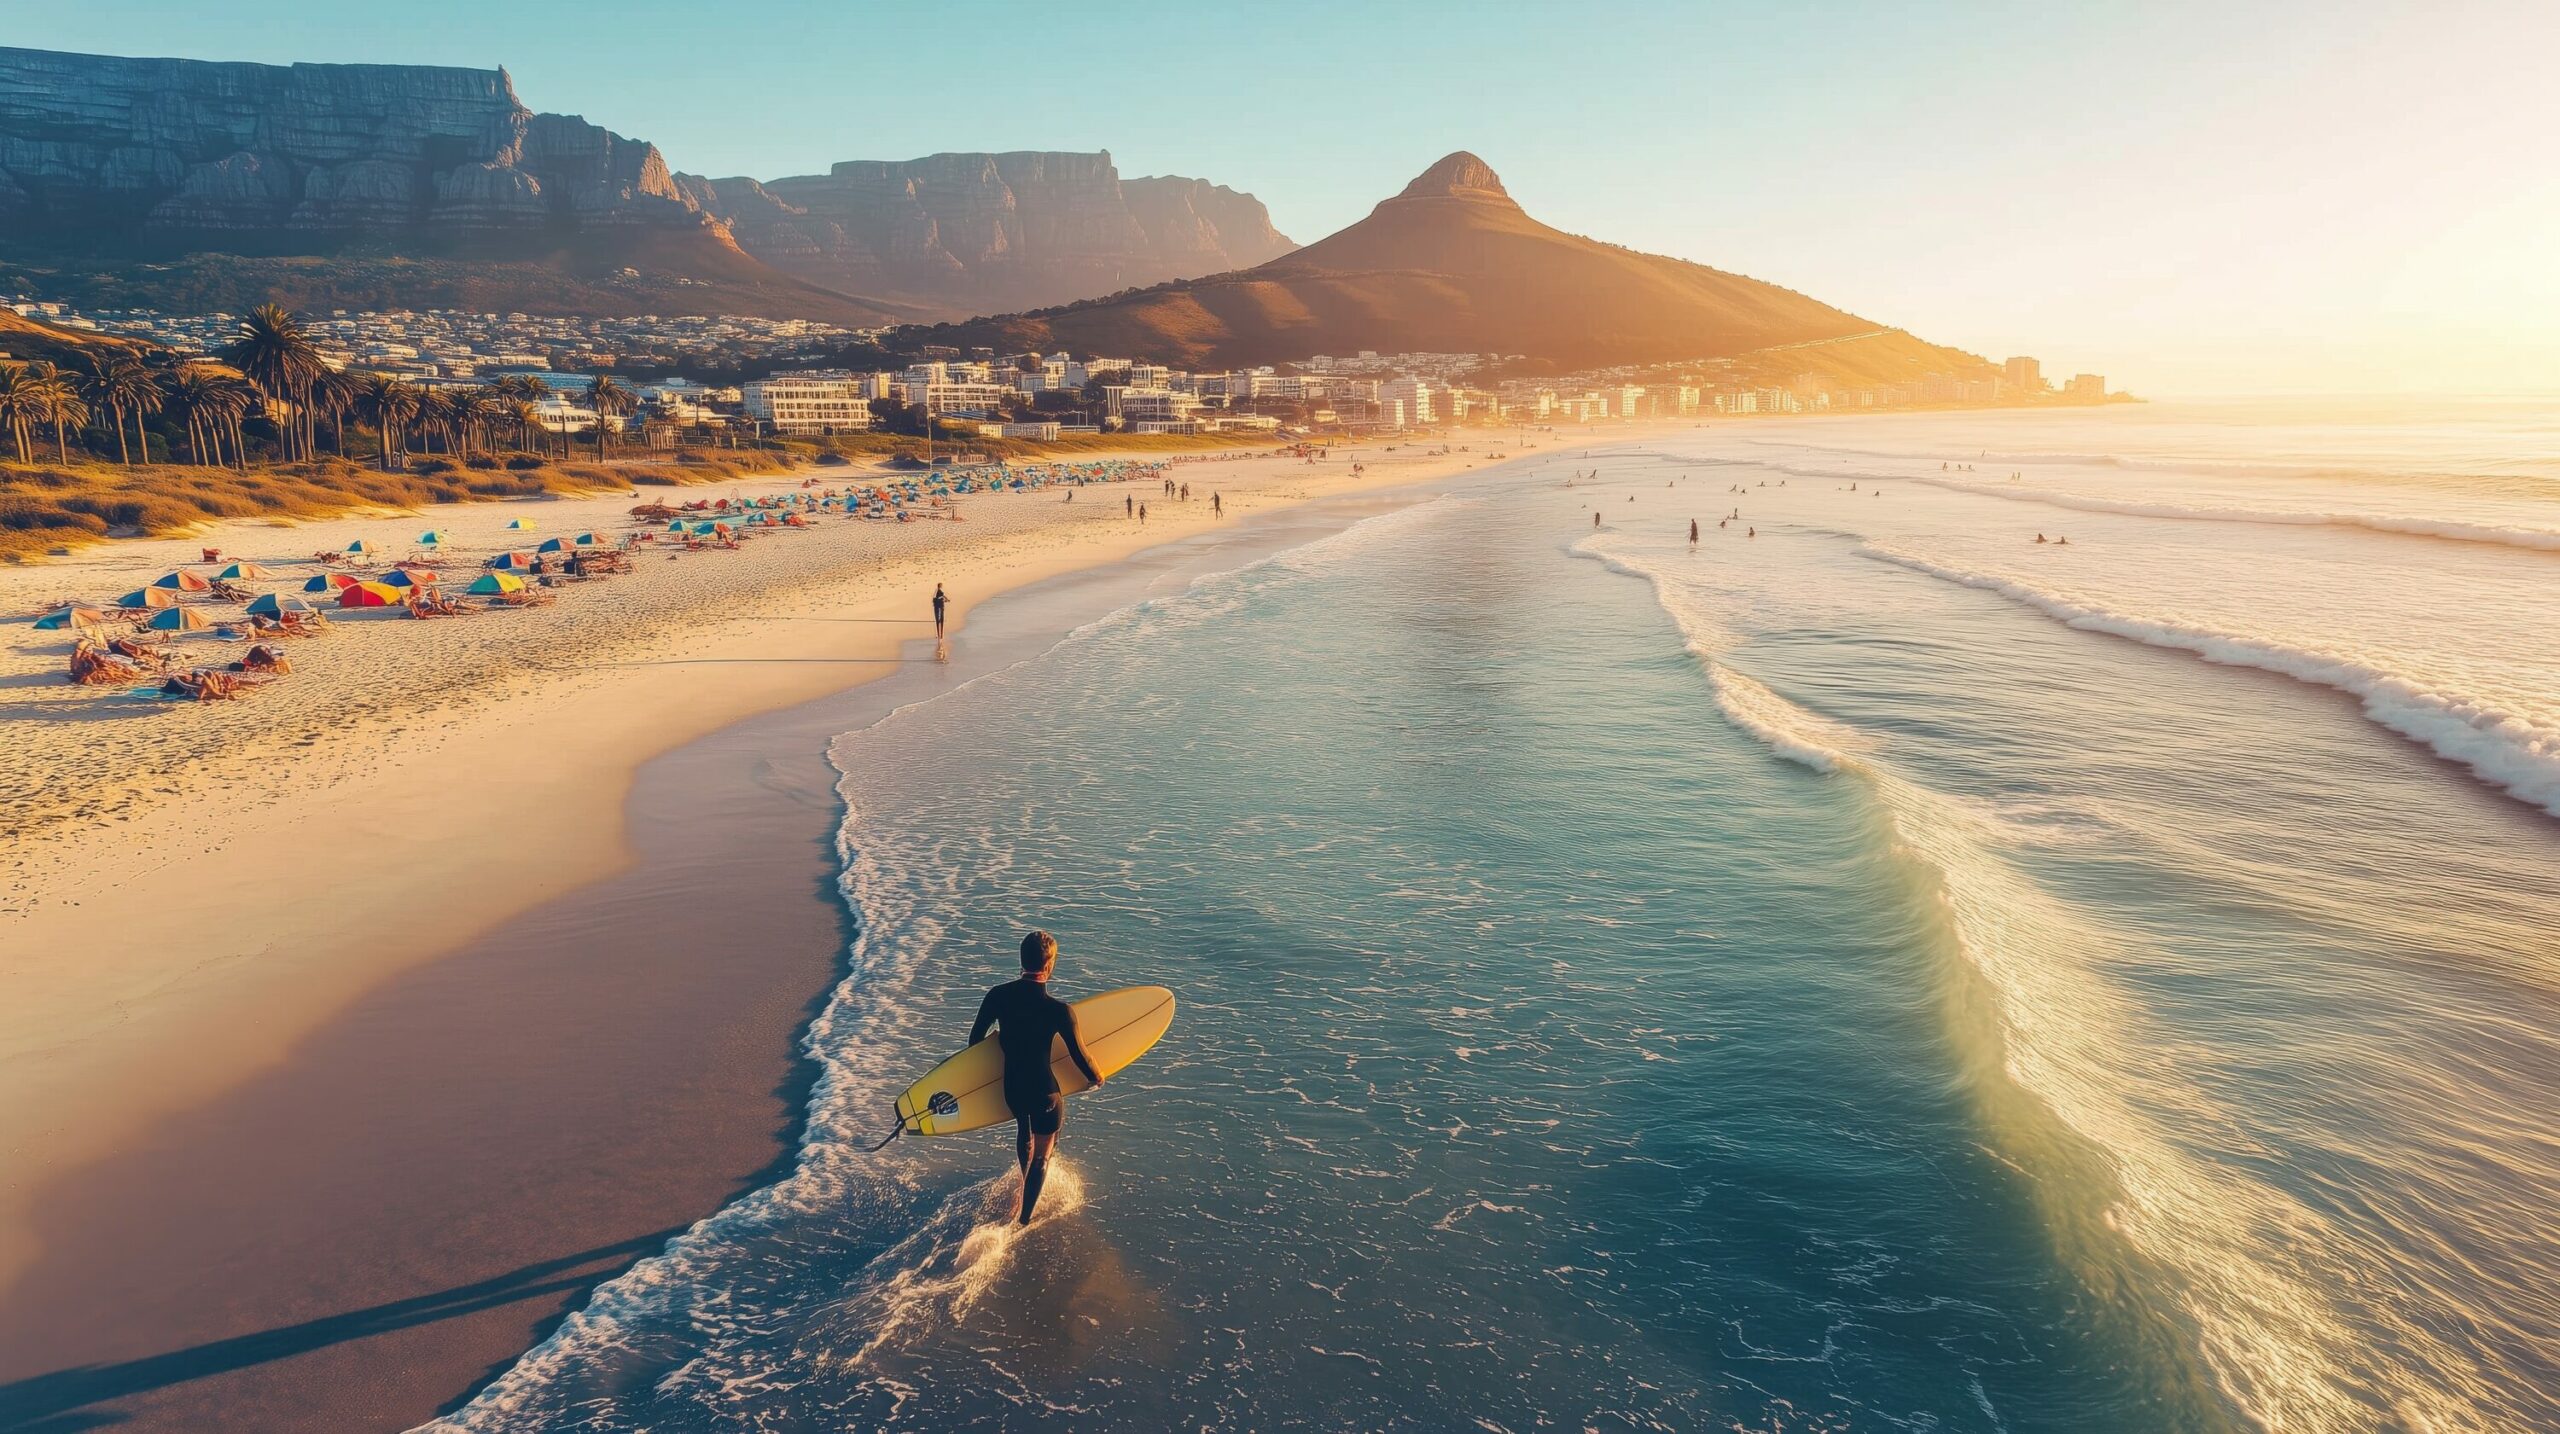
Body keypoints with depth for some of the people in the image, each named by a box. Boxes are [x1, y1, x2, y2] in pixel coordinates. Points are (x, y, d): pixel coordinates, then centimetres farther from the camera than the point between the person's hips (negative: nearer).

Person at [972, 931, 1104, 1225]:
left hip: (1011, 1087, 5)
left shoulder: (998, 996, -15)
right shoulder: (1060, 1011, -28)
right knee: (1042, 1155, 18)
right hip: (1044, 1091, -5)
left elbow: (975, 1037, -1)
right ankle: (1025, 1218, 27)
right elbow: (1079, 1056, -17)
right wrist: (1097, 1078, 5)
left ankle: (1027, 1185, 59)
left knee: (1024, 1131, 35)